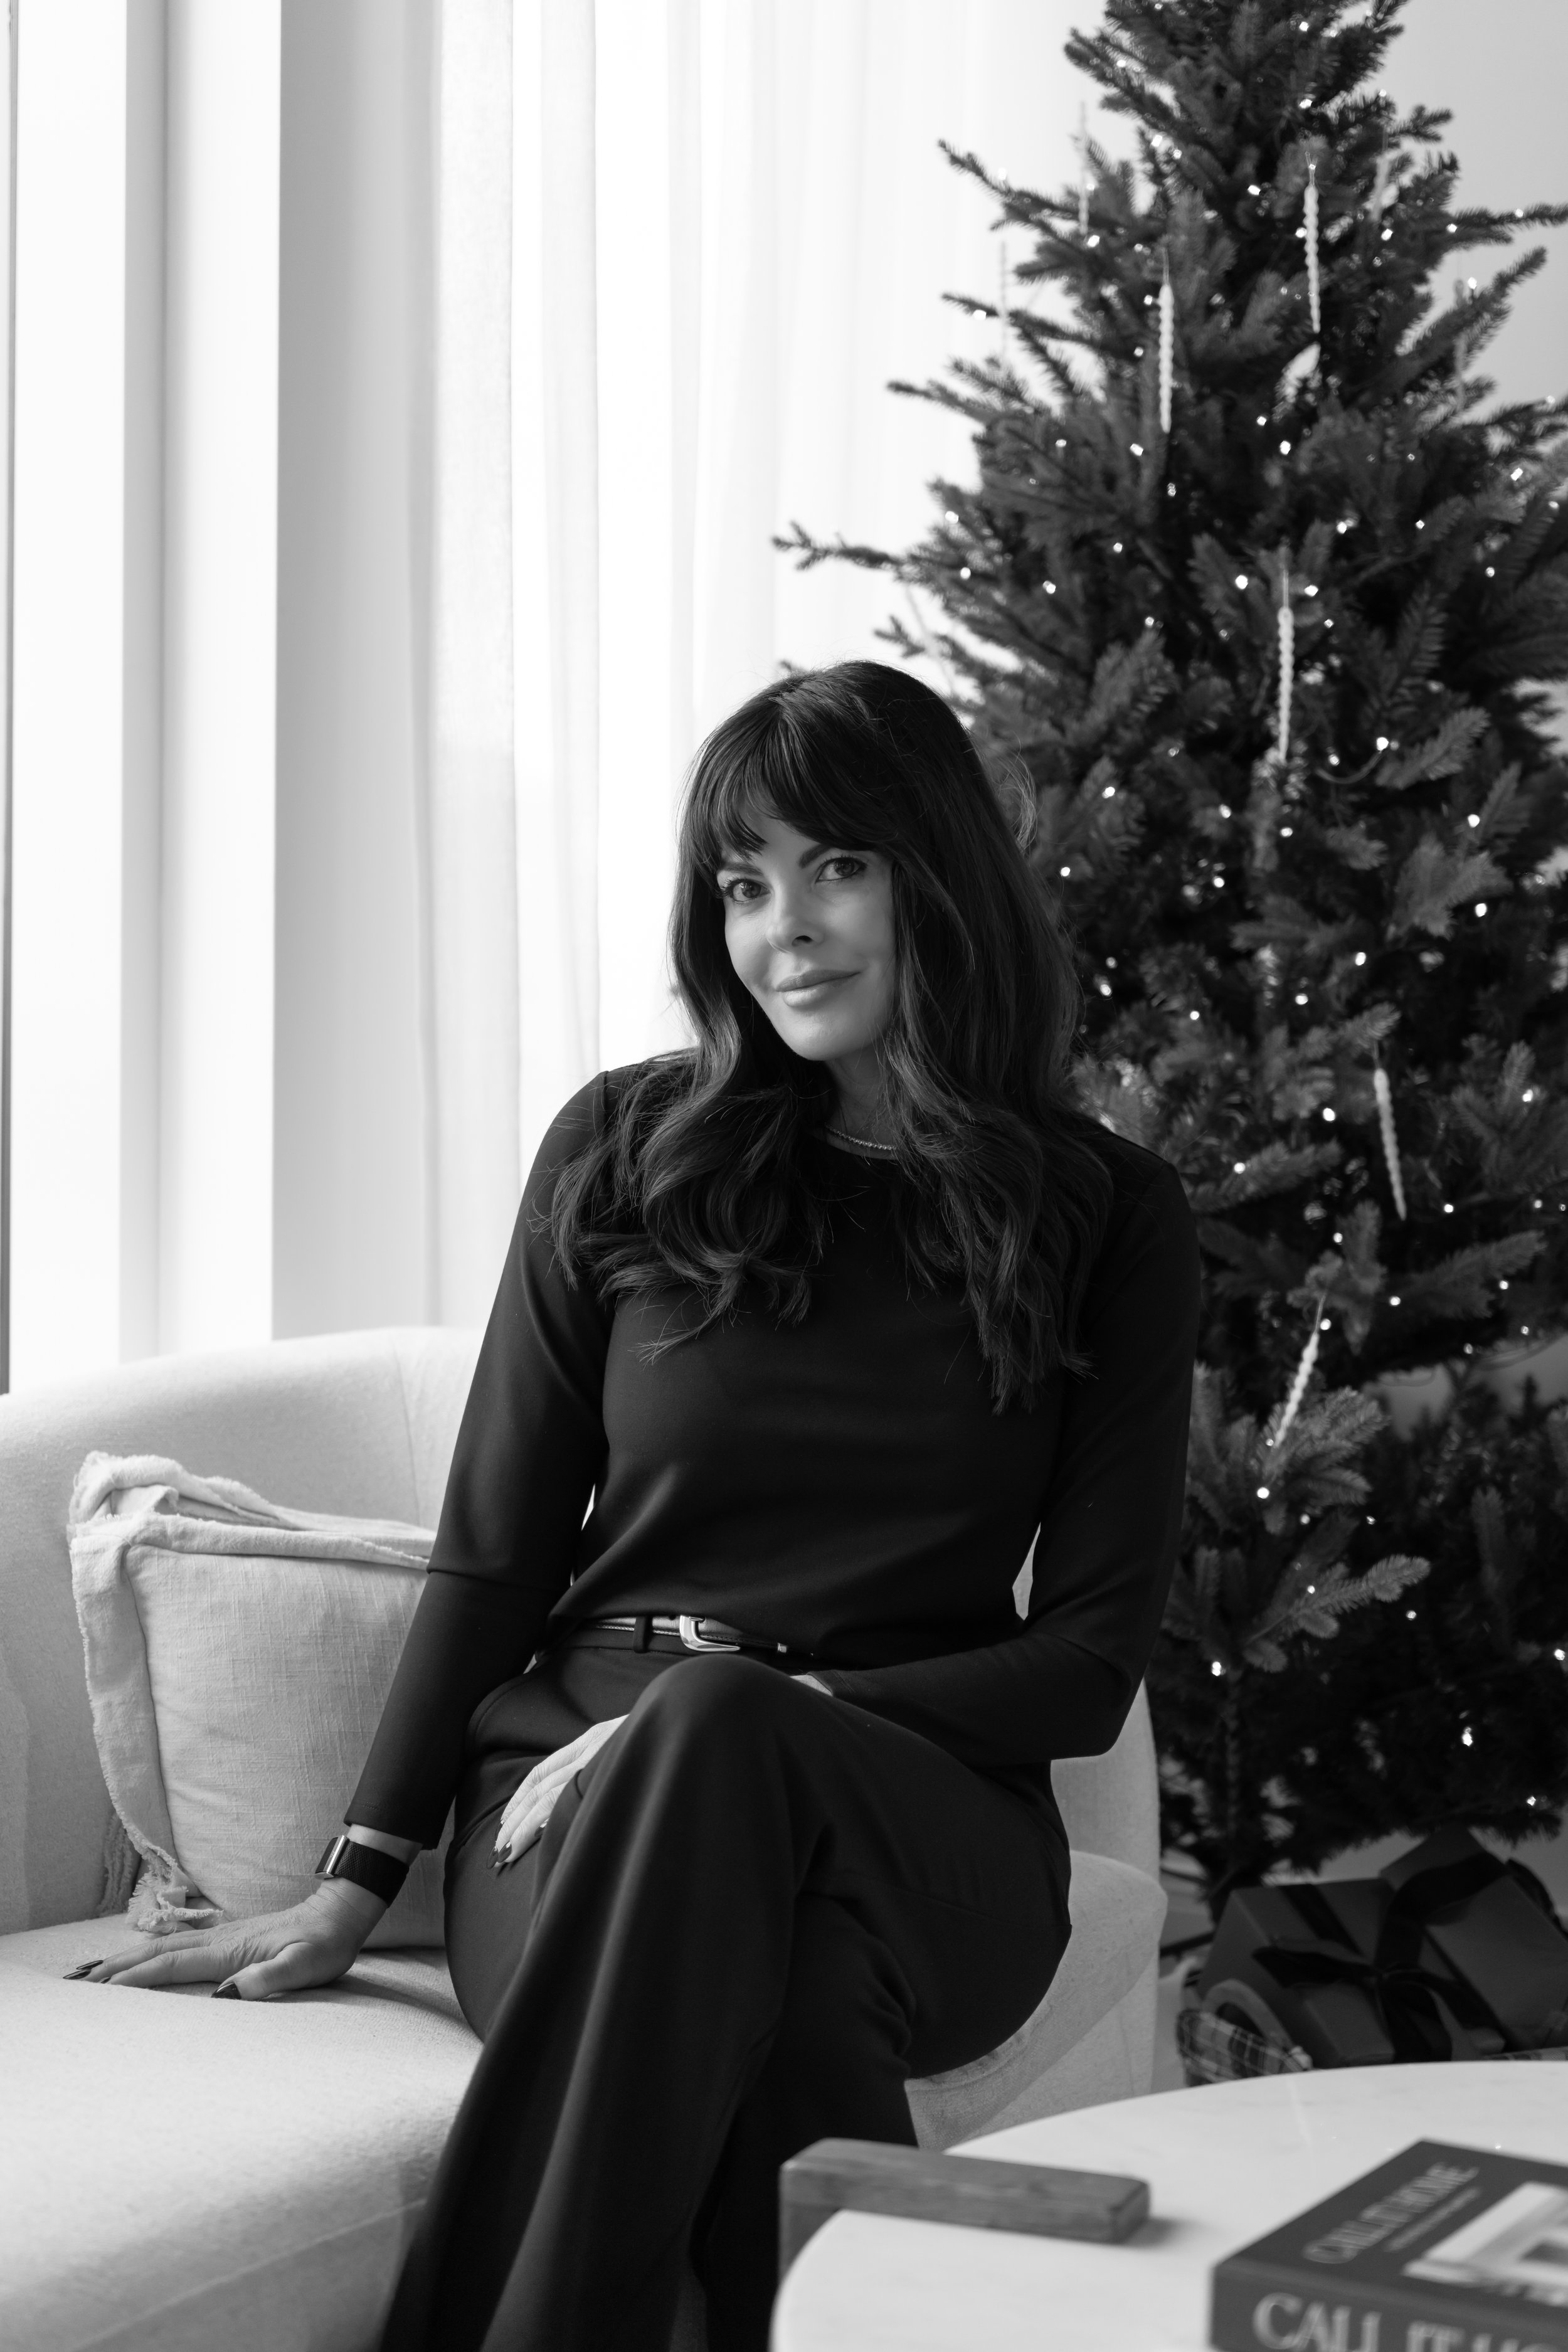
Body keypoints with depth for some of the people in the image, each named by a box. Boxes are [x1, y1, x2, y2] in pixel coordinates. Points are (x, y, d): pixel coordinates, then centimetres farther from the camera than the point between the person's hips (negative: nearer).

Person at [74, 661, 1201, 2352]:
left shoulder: (1108, 1218, 7)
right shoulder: (625, 1153, 9)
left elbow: (1090, 1657, 4)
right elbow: (494, 1548, 11)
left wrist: (765, 1709, -11)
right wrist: (360, 1879, 5)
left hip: (931, 1834, 0)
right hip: (586, 1793, 0)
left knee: (712, 1736, -38)